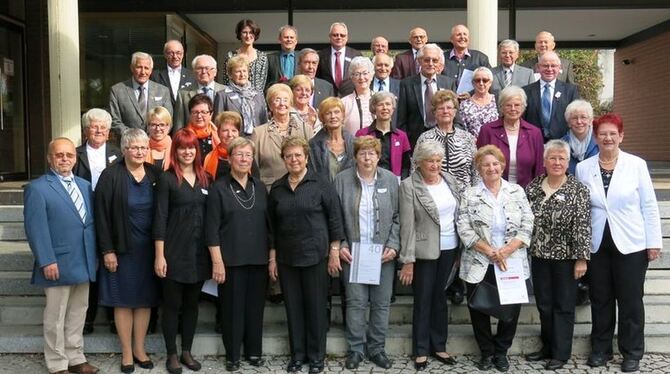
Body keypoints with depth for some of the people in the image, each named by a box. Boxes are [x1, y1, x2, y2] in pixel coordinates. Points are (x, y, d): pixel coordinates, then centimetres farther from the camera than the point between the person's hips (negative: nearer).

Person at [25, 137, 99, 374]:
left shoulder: (85, 185, 13)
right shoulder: (37, 188, -8)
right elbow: (36, 229, -13)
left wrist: (94, 256, 8)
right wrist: (47, 261, -19)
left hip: (84, 263, 6)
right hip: (58, 264, -6)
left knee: (78, 315, 16)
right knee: (56, 318, 6)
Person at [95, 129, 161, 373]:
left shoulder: (155, 174, 2)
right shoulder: (111, 176, -8)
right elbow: (102, 215, -9)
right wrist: (107, 250, -12)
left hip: (149, 248, 3)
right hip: (122, 248, -3)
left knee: (145, 299, 10)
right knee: (123, 300, 6)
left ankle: (139, 348, 24)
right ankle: (126, 352, 18)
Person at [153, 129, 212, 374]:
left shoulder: (206, 179, 8)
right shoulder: (167, 179, -4)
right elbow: (160, 218, -8)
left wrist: (214, 253, 6)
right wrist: (159, 255, -12)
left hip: (199, 252, 4)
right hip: (174, 251, -4)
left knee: (192, 303, 12)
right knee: (172, 304, 6)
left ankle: (187, 352, 25)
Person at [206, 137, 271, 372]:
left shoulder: (259, 187, 8)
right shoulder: (219, 188, -4)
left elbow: (268, 223, 11)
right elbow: (212, 228, -7)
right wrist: (217, 261, -12)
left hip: (258, 259, 3)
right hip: (231, 260, -3)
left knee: (255, 306, 11)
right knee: (232, 308, 6)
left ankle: (254, 351, 26)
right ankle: (232, 355, 20)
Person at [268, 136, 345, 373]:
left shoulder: (321, 185, -5)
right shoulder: (277, 188, 7)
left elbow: (335, 218, -4)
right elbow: (272, 225, 11)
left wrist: (334, 251, -7)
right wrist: (272, 257, 8)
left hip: (315, 256, -3)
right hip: (286, 257, 4)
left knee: (316, 306, 5)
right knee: (293, 307, 10)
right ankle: (297, 354, 24)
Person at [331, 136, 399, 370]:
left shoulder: (391, 180, 3)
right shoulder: (342, 180, 0)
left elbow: (397, 217, 4)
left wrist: (393, 246, -5)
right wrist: (340, 246, -5)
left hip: (383, 253, 1)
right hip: (353, 252, -1)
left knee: (381, 302, 7)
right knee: (356, 302, 2)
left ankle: (377, 348, 20)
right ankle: (356, 349, 15)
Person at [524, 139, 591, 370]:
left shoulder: (578, 190, -9)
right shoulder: (533, 187, 3)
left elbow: (582, 227, -12)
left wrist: (581, 258, -14)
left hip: (565, 257, -4)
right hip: (539, 256, 4)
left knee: (563, 306, 7)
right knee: (543, 304, 13)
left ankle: (561, 353, 18)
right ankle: (547, 347, 28)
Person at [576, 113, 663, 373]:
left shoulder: (637, 165, -3)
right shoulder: (583, 168, 2)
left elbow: (649, 205, -2)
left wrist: (654, 242, -4)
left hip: (631, 244, -1)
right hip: (597, 245, 2)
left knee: (630, 301, 7)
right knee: (600, 300, 11)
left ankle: (632, 353, 23)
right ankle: (600, 349, 26)